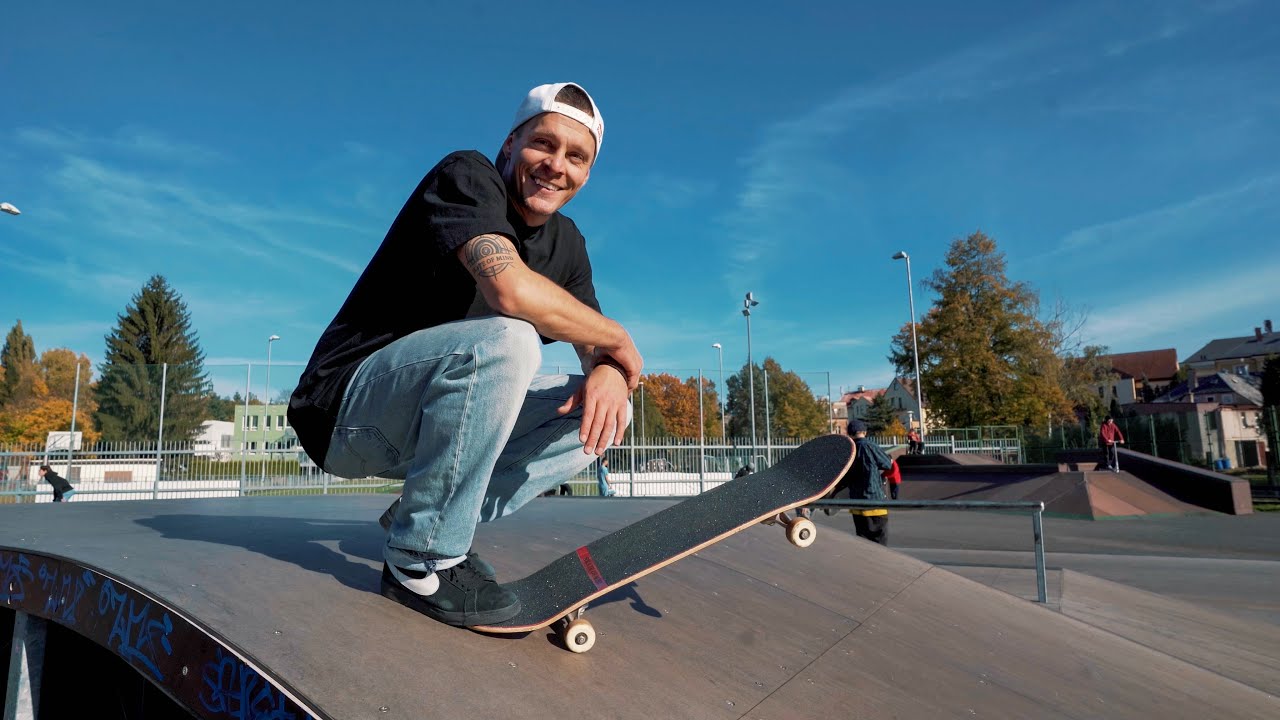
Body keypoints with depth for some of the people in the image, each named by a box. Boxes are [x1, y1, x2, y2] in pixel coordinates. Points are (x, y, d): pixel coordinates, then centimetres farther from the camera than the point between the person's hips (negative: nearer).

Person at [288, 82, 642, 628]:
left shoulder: (566, 242, 9)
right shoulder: (465, 175, -14)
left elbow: (597, 351, 7)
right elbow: (512, 290, -33)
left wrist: (608, 373, -18)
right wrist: (616, 337, -18)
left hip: (424, 422, 8)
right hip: (347, 409, -7)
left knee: (601, 408, 0)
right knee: (505, 341, -33)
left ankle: (419, 515, -3)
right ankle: (421, 560, -18)